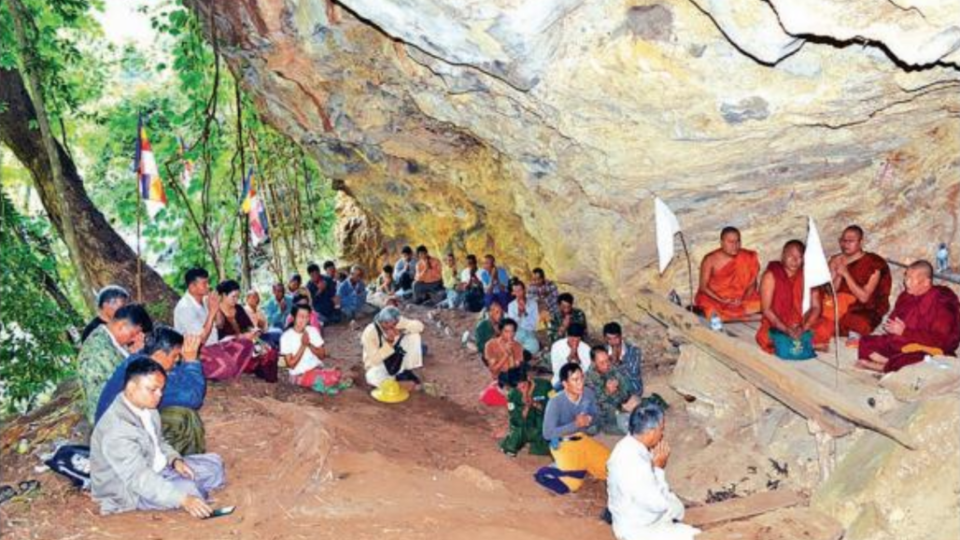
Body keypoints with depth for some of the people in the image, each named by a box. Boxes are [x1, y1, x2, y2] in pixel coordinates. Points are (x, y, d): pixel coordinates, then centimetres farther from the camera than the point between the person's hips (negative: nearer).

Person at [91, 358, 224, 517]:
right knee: (187, 489, -28)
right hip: (128, 489, -8)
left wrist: (175, 460, -7)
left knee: (213, 464, 3)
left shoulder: (146, 407, -4)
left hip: (154, 468, 9)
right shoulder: (116, 431, -32)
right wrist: (183, 499, -44)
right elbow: (140, 480, -37)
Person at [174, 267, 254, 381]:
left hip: (213, 346, 9)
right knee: (226, 364, -32)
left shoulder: (205, 299, 3)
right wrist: (212, 312, -23)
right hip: (197, 352, -9)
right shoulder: (184, 308, -20)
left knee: (246, 344, -1)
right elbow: (200, 339, -23)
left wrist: (217, 308, -6)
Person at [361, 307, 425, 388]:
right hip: (379, 364, -4)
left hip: (398, 360, 4)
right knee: (372, 378, -40)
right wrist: (389, 343, -40)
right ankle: (398, 379, -11)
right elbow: (375, 360, -29)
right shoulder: (369, 332, -28)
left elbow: (419, 325, -16)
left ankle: (406, 371, -9)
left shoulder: (398, 322, -15)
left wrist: (403, 330, -32)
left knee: (414, 335, -17)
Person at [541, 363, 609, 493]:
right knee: (572, 484, -19)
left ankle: (583, 465, 19)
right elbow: (547, 433, -24)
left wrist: (589, 420, -18)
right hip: (563, 445, -5)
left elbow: (595, 417, 7)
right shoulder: (555, 402, -24)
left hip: (584, 439, 6)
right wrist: (575, 424, -28)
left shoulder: (588, 393, -9)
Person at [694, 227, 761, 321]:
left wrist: (743, 299, -19)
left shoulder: (747, 258, -6)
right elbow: (703, 286, -9)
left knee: (759, 304, -22)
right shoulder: (710, 260, -11)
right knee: (713, 312, -33)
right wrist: (722, 300, -22)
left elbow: (752, 284, -1)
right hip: (714, 298, -4)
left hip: (739, 300, 4)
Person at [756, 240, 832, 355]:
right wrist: (786, 330, -22)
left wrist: (803, 328, -21)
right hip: (777, 325, -3)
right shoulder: (771, 276, -6)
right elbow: (766, 309, -11)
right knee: (764, 337, -35)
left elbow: (816, 307, -2)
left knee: (827, 327, -26)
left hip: (804, 325, 3)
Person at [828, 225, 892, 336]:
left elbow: (863, 297, -14)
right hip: (841, 311, 4)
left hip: (863, 314, -4)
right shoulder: (836, 261, 7)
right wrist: (838, 274, -13)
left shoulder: (873, 263, -6)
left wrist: (846, 274, -19)